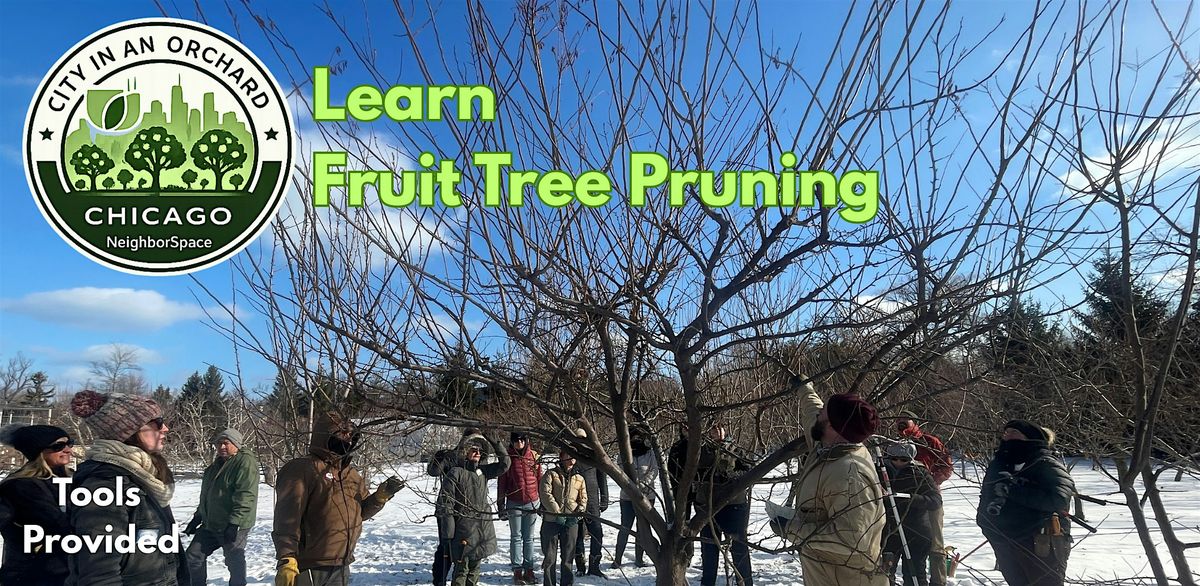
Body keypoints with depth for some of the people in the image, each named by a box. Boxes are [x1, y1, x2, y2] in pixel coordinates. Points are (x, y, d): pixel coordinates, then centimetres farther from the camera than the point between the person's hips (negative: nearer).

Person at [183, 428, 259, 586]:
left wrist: (234, 523, -27)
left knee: (234, 562, -1)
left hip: (233, 526, -9)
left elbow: (246, 496, -23)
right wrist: (198, 517, 20)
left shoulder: (245, 462, -15)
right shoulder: (216, 464, 15)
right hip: (210, 524, 9)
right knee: (193, 555, 9)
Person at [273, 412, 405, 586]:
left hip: (340, 568, 8)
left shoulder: (351, 474, 14)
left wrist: (382, 495, 1)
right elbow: (287, 520, -18)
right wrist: (286, 561, -25)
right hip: (308, 568, -8)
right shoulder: (302, 470, -12)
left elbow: (361, 512, 19)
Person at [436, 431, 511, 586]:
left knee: (475, 568, 14)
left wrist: (495, 443, 6)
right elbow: (445, 503, -11)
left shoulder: (483, 471, 10)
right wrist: (448, 532, -14)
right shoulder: (455, 473, -9)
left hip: (484, 528, 7)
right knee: (461, 569, -3)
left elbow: (504, 464, 15)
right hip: (464, 529, -7)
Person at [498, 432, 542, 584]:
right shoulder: (507, 457, -3)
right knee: (516, 537, 4)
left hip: (532, 503, 2)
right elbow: (501, 483, 1)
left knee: (529, 538, 8)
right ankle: (517, 571, 7)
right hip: (514, 504, -2)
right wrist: (501, 505, -1)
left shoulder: (535, 456, 2)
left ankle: (529, 570, 14)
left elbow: (540, 479, 7)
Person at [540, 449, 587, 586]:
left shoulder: (579, 479, 16)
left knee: (568, 556, 7)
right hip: (551, 520, -3)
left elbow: (583, 498, 17)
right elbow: (545, 494, -8)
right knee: (550, 556, 1)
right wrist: (557, 513, -15)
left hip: (571, 521, 3)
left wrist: (580, 511, -4)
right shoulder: (551, 474, 2)